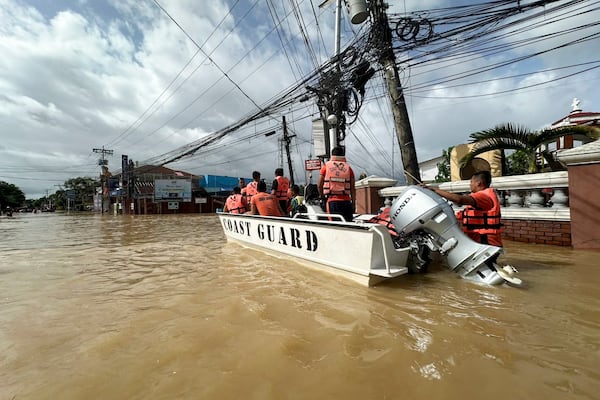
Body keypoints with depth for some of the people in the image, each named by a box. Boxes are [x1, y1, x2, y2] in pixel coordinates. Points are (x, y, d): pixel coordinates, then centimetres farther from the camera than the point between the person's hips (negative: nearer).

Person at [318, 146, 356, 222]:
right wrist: (353, 204, 9)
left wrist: (322, 197, 21)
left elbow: (319, 185, 6)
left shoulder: (326, 166, 5)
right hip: (346, 201, 1)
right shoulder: (348, 168, 6)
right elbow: (352, 189, 4)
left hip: (332, 201, -1)